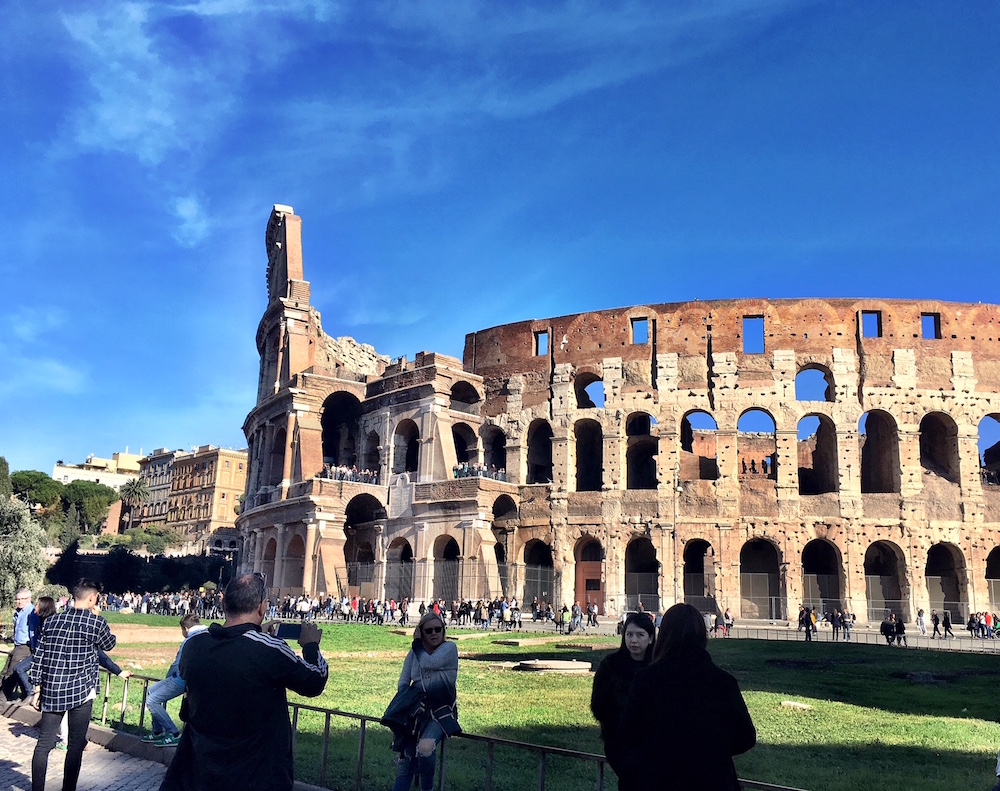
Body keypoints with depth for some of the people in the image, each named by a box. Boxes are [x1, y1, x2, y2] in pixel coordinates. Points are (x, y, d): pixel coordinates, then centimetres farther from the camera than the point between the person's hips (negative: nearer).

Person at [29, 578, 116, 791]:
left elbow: (38, 657, 7)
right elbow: (109, 644, 10)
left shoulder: (51, 621, 5)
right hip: (81, 691, -4)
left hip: (51, 690, 4)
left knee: (44, 743, 11)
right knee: (76, 744, 6)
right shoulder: (96, 622, -9)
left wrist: (37, 688, 14)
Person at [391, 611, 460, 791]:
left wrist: (417, 644, -4)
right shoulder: (414, 653, 9)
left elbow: (428, 662, -21)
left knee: (425, 747, -30)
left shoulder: (449, 648, -5)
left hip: (441, 713, -5)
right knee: (405, 761, -2)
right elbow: (403, 683, 9)